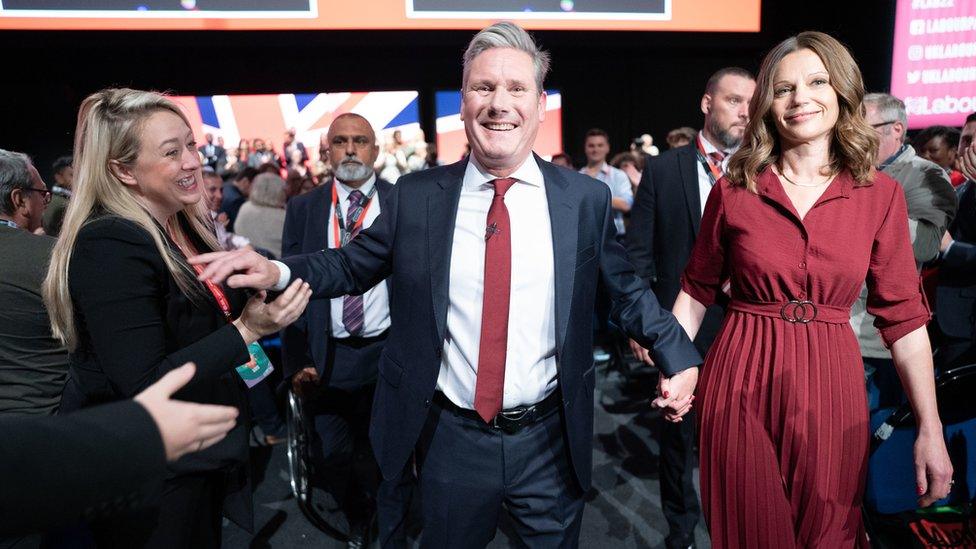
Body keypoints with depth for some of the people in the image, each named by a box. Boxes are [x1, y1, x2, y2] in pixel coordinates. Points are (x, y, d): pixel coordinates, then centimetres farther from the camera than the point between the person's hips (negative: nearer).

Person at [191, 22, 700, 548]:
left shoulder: (586, 199, -5)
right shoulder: (415, 196, -5)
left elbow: (626, 290, 3)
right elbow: (354, 264, 5)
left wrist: (678, 357, -7)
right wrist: (277, 271, -10)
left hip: (550, 443, 0)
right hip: (451, 439, 1)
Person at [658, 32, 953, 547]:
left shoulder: (881, 195, -1)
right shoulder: (732, 191, -3)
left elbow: (904, 315, 0)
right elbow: (697, 288, 6)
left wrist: (931, 430, -2)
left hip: (831, 387, 1)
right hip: (741, 383, -1)